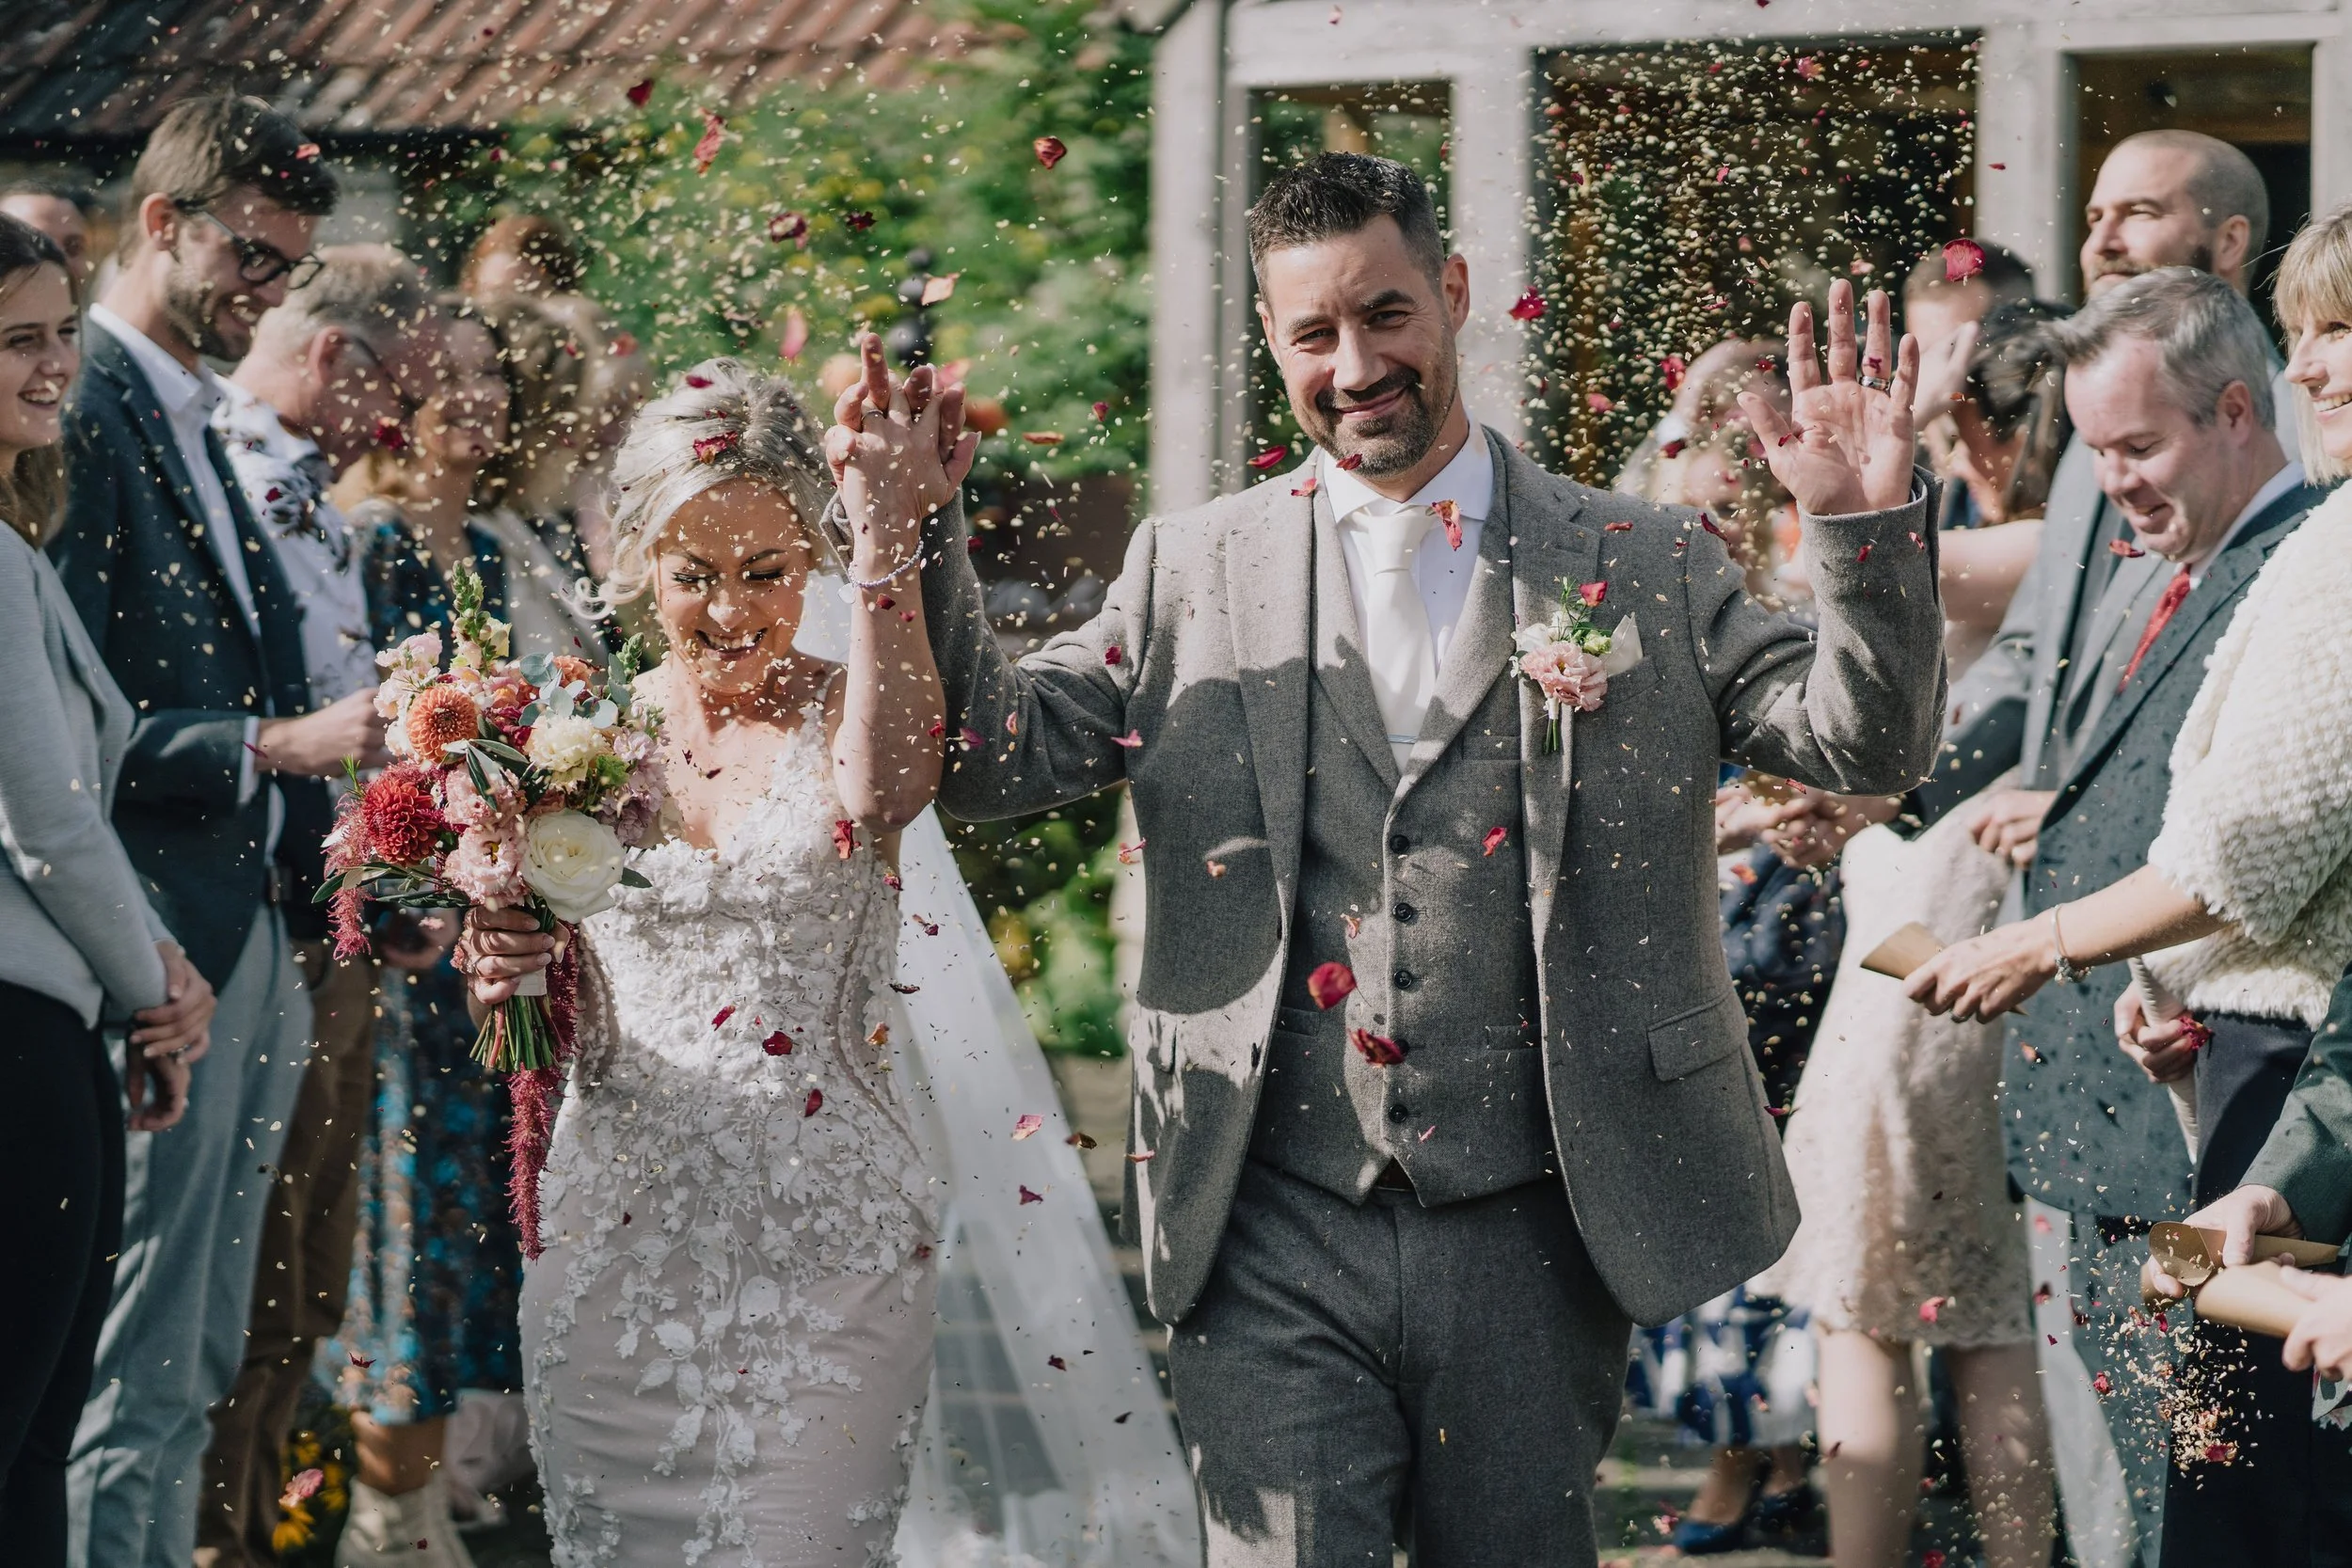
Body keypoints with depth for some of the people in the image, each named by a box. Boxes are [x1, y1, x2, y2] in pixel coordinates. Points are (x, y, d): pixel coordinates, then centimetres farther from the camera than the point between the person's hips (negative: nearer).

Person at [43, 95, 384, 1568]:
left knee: (200, 1362, 13)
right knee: (136, 1374, -7)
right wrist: (276, 747, -23)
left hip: (254, 936, 10)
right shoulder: (74, 412, -12)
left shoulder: (206, 429, 18)